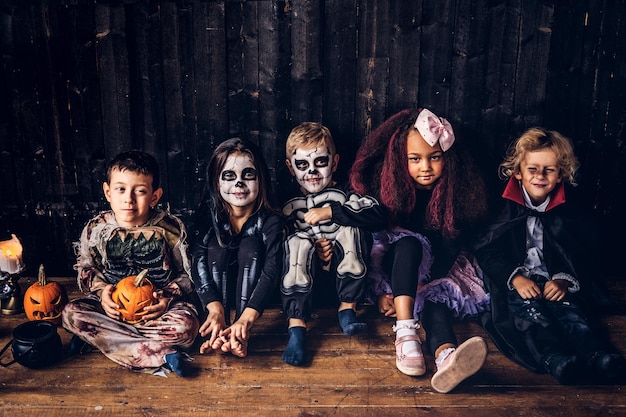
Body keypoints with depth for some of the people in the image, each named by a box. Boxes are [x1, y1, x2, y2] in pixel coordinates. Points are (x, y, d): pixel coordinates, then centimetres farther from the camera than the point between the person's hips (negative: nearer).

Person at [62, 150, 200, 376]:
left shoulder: (171, 229, -10)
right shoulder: (96, 229, -5)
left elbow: (188, 273, -3)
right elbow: (86, 269, 8)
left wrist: (169, 297, -20)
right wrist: (101, 291, -12)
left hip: (159, 306, -3)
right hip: (114, 305, 3)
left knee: (186, 327, -32)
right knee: (72, 313, -24)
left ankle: (96, 336, -20)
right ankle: (160, 355, -29)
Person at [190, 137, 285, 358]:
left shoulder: (270, 221, -15)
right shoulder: (208, 216, -10)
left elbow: (272, 271, -27)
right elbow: (198, 264, -21)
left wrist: (246, 318, -42)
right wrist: (215, 309, -38)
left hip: (253, 297, -1)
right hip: (217, 295, 1)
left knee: (250, 245, -25)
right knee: (217, 247, -23)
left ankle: (240, 333, -35)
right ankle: (219, 332, -32)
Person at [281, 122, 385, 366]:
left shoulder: (344, 193, 4)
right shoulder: (287, 204, 10)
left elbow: (374, 213, -15)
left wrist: (329, 212, -22)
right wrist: (314, 247, -13)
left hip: (341, 269, 0)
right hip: (308, 271, 0)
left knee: (351, 232, -25)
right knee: (298, 243, -29)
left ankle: (347, 309, -21)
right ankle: (296, 326, -38)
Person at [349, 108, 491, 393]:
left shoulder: (458, 191, -10)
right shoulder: (388, 186, -10)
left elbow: (450, 251, -11)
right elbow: (372, 240, -9)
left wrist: (414, 289, -20)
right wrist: (380, 291, -17)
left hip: (441, 270, 0)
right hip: (394, 270, 0)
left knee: (435, 296, -34)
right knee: (409, 244, -33)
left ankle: (446, 355, -64)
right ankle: (405, 334, -47)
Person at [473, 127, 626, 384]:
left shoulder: (569, 211, 11)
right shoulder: (505, 207, 2)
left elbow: (582, 255, 9)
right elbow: (486, 251, -5)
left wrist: (565, 280, -12)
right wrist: (516, 278, -19)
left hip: (555, 284, 3)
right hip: (512, 283, -2)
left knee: (568, 309, -28)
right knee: (526, 307, -33)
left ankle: (597, 354, -50)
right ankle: (555, 358, -54)